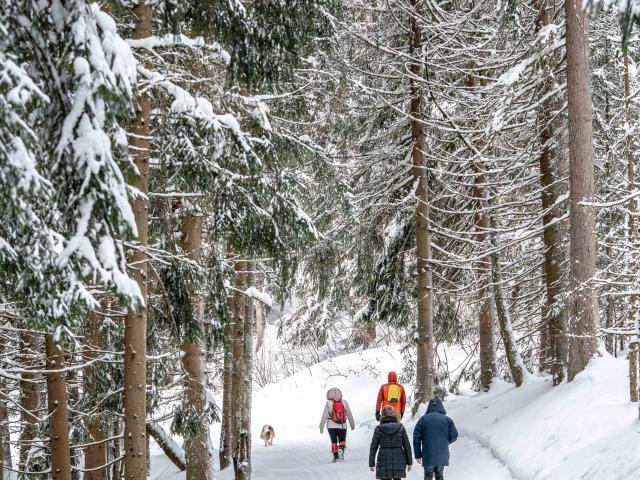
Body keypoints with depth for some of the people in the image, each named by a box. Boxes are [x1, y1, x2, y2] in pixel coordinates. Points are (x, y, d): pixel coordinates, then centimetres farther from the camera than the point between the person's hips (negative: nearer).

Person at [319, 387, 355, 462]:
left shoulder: (328, 403, -9)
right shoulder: (344, 402, -1)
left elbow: (324, 416, -8)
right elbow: (349, 415, 6)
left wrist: (321, 427, -2)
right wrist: (352, 424, 18)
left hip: (332, 426, -1)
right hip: (342, 426, 1)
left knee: (334, 442, 10)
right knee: (342, 440, 11)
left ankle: (336, 456, 6)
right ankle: (341, 451, -15)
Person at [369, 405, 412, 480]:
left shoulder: (379, 429, -5)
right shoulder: (400, 428, -3)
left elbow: (373, 448, -2)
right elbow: (407, 446, 0)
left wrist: (371, 463, 7)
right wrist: (409, 462, 10)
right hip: (399, 462, 1)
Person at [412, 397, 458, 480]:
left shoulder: (423, 419, 0)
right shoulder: (447, 420, 1)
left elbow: (416, 437, -2)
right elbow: (454, 436, 1)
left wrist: (418, 455, 4)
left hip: (428, 455, -1)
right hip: (442, 456, 1)